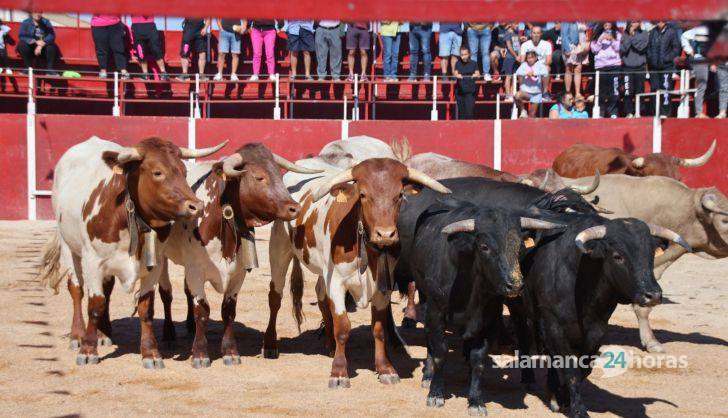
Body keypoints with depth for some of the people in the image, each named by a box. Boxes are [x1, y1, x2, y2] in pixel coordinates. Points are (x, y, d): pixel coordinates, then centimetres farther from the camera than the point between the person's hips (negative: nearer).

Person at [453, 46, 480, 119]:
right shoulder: (458, 63, 8)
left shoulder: (473, 63, 5)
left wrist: (475, 75, -29)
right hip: (460, 90, 2)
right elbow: (455, 73, -3)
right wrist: (457, 75, -28)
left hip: (470, 91, -1)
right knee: (461, 113, 2)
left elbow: (477, 73, -4)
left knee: (469, 112, -11)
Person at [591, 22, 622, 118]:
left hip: (614, 65, -1)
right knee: (601, 91, 0)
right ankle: (600, 113, 3)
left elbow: (619, 48, 1)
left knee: (614, 90, -5)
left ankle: (613, 113, -2)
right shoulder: (597, 35, 12)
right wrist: (600, 40, -8)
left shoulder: (617, 34, 8)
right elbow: (594, 49, 5)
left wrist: (612, 40, -11)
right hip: (600, 65, 1)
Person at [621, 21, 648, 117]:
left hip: (640, 67, 0)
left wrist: (633, 35, -9)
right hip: (627, 67, 0)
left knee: (639, 91, 1)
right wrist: (630, 36, -9)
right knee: (628, 92, -3)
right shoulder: (625, 35, 5)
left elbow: (641, 47, -11)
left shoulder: (643, 34, 3)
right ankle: (629, 113, 3)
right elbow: (623, 49, -6)